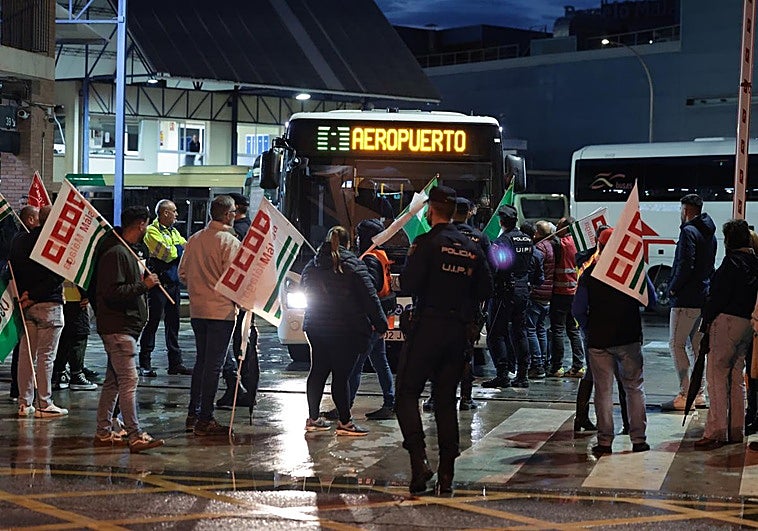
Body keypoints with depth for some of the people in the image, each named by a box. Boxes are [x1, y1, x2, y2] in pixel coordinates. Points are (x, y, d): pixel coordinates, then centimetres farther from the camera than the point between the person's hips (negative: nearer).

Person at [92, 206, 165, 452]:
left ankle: (104, 432, 19)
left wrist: (144, 281, 12)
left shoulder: (127, 251, 17)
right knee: (129, 379, -13)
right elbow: (112, 292, -23)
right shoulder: (115, 253, -16)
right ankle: (135, 436, -15)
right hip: (118, 327, -11)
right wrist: (144, 285, -19)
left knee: (113, 380, 13)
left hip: (126, 326, 11)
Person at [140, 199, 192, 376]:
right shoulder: (152, 231, -8)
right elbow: (167, 253, -17)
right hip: (159, 283, -8)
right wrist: (180, 248, -1)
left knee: (173, 323, 10)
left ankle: (175, 363, 15)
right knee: (152, 322, -6)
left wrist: (174, 251, -7)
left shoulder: (174, 232, 19)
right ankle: (145, 364, -2)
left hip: (173, 282, 8)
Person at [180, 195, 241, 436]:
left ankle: (193, 415, 20)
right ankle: (205, 420, -2)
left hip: (197, 309, 7)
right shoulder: (230, 241, -13)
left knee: (202, 360, 17)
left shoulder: (194, 239, 7)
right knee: (214, 364, -3)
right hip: (222, 310, -7)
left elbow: (182, 272, 12)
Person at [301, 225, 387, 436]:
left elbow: (306, 293, 20)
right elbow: (369, 296, -10)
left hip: (316, 328, 6)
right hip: (345, 329, -6)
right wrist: (380, 324, -4)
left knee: (318, 371, 12)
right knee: (341, 375, -5)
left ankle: (313, 418, 16)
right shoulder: (353, 265, -8)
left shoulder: (311, 266, 11)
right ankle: (345, 422, -3)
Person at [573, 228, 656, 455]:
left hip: (599, 340, 0)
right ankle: (638, 439, 9)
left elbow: (577, 309, -5)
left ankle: (605, 441, 2)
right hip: (629, 338, 0)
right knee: (634, 388, 10)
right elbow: (651, 301, 4)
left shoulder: (590, 274, -3)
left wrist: (589, 327, 10)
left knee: (603, 390, 4)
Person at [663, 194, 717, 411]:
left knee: (676, 344, -7)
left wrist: (673, 288, -10)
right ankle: (699, 394, 14)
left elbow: (686, 265, -22)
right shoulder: (709, 234, 16)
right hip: (703, 298, 9)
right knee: (697, 345, 12)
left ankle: (685, 395, -12)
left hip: (686, 299, -9)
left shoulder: (689, 231, -13)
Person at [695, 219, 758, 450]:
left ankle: (716, 432, -11)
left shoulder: (732, 261, -12)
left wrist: (707, 321, -7)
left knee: (717, 374, -8)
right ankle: (736, 430, 17)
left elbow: (719, 296, -16)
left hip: (727, 320, -9)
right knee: (736, 377, 14)